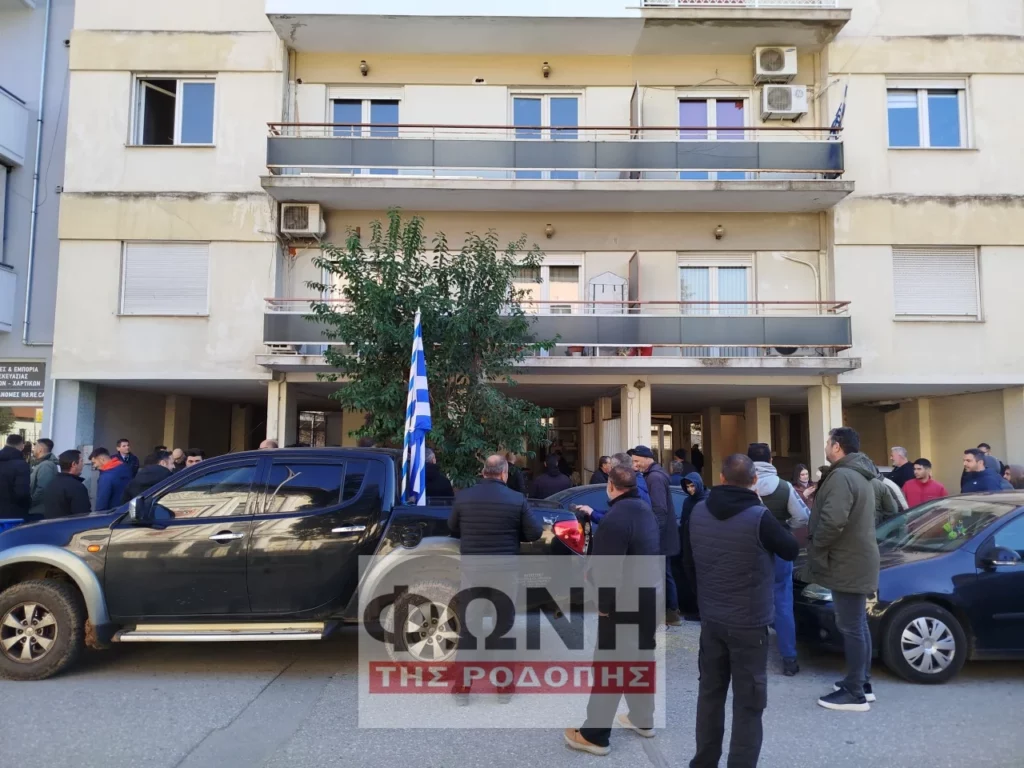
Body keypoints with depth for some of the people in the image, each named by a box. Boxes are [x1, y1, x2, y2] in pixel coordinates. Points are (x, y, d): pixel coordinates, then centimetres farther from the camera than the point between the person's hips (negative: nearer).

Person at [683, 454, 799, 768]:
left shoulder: (697, 513, -3)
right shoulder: (759, 517, -21)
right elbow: (791, 551, -3)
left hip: (710, 619, 5)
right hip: (749, 622, -5)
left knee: (710, 691, 18)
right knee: (748, 702, 5)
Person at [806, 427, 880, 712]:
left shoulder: (841, 476, -21)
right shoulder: (861, 474, 15)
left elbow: (832, 521, -31)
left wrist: (816, 547, -16)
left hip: (847, 563, -11)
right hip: (858, 559, 11)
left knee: (850, 627, -3)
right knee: (858, 625, 18)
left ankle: (854, 693, 4)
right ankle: (862, 683, 28)